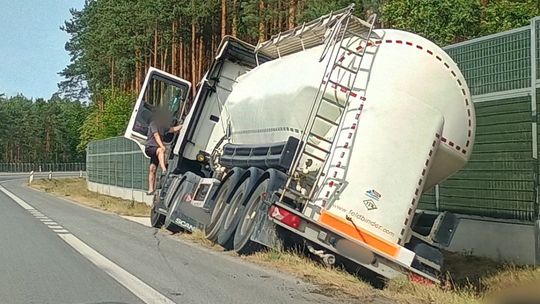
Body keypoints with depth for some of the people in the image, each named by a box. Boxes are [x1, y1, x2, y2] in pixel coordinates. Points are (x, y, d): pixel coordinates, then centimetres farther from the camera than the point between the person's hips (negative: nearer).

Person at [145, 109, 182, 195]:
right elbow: (156, 136, -18)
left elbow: (173, 129, 31)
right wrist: (162, 146, -30)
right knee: (160, 150, -37)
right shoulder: (153, 124, -6)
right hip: (150, 148, -8)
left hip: (156, 150, 8)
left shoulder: (162, 127, 20)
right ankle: (164, 170, -53)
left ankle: (151, 189, -2)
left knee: (152, 169, 2)